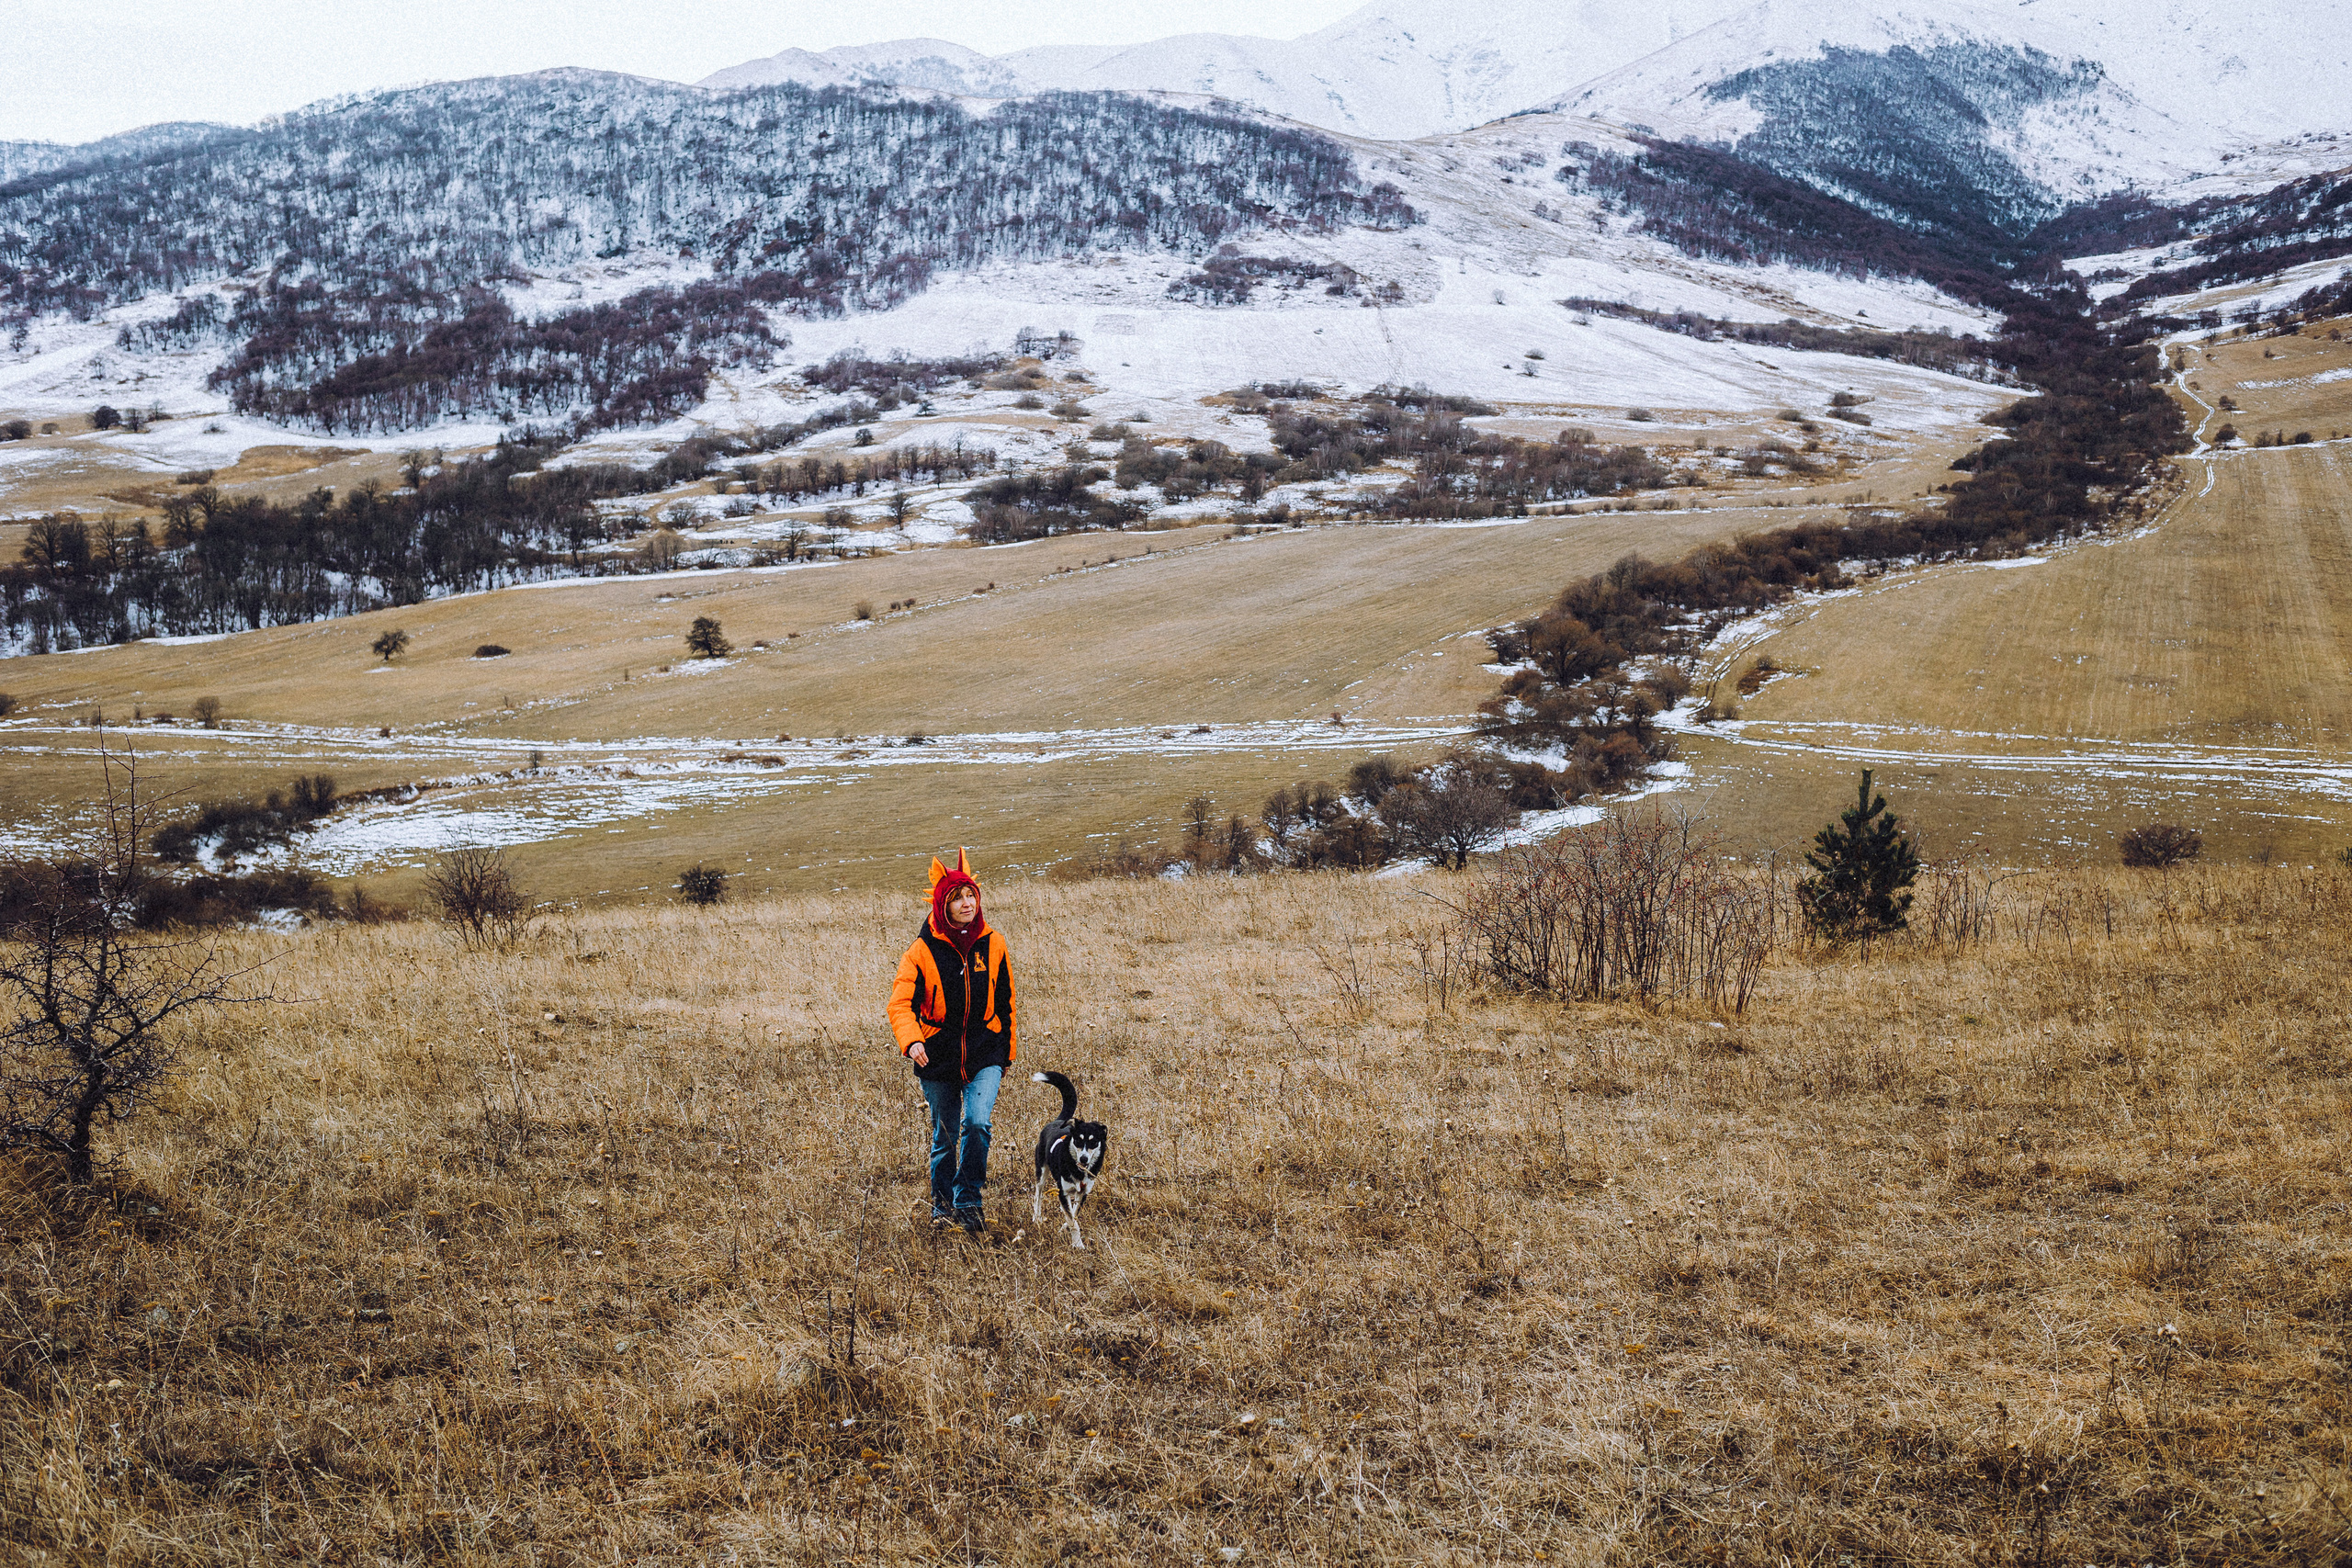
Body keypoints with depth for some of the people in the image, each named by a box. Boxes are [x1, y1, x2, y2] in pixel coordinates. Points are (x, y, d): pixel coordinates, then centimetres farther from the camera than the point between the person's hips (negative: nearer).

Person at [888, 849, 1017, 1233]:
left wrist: (1007, 1052, 15)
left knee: (977, 1122, -18)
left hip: (984, 1054, 1)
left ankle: (968, 1201, -2)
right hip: (938, 1056, 0)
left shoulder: (993, 945, -1)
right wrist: (911, 1041, -31)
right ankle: (942, 1204, 30)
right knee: (945, 1135, 10)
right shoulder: (923, 950, -8)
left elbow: (1005, 1002, 11)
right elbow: (901, 1003, -12)